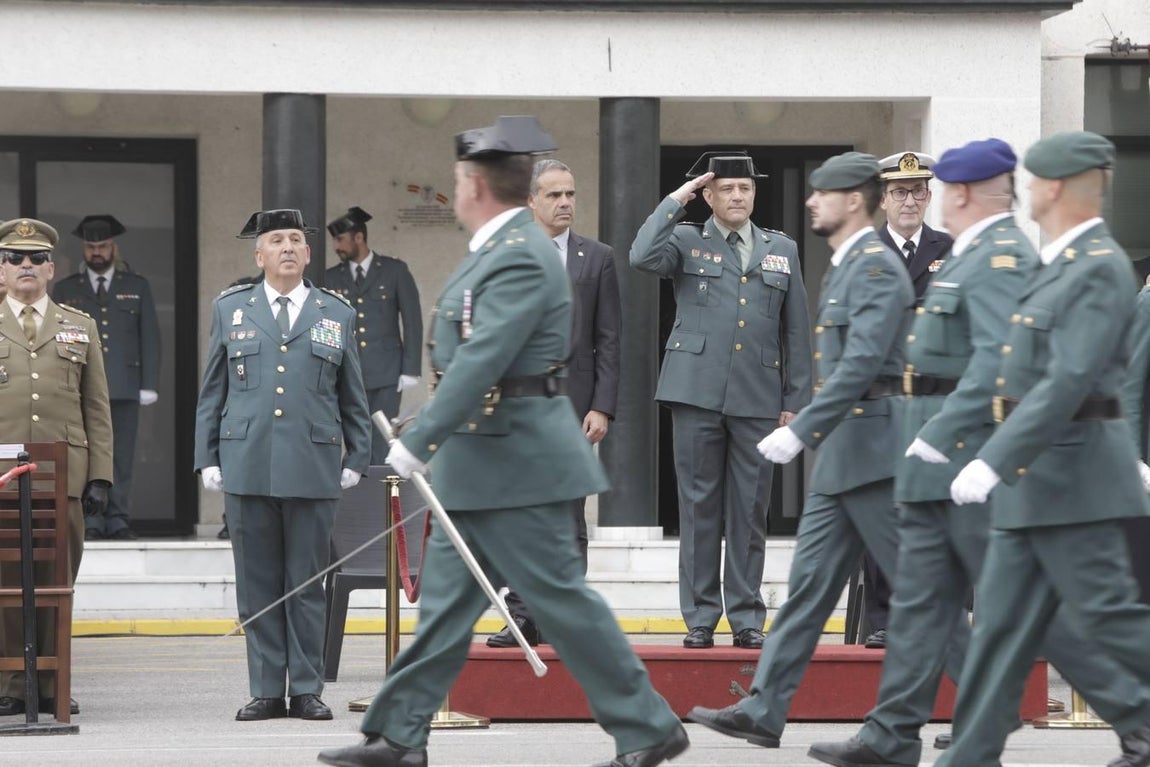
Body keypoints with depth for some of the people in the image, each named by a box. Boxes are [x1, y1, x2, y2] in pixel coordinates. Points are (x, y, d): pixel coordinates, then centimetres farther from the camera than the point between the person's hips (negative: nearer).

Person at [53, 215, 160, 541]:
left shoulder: (137, 288, 13)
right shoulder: (65, 290, 12)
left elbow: (150, 339, 10)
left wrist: (149, 385, 1)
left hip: (124, 388, 0)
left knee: (122, 458, -1)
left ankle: (118, 521, 2)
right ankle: (91, 522, -3)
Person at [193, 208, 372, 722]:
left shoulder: (337, 314, 11)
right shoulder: (230, 309, 12)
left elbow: (353, 396, 13)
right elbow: (212, 391, 12)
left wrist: (357, 459, 7)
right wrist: (207, 458, 6)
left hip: (313, 467, -1)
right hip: (246, 465, 1)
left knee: (306, 584, 2)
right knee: (258, 584, 2)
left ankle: (306, 690, 7)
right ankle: (266, 690, 8)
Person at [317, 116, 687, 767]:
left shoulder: (520, 258, -19)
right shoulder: (503, 248, 13)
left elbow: (480, 361, -26)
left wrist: (418, 443, -26)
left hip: (517, 462, -10)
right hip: (483, 467, 10)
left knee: (562, 601, -4)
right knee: (448, 598, 10)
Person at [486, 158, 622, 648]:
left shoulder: (597, 258, 7)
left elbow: (608, 340, 3)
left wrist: (603, 407, -5)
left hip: (572, 403, -1)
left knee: (568, 520, 0)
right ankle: (522, 618, 6)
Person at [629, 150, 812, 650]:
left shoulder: (782, 250, 14)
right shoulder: (686, 242, 7)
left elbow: (796, 331, 13)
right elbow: (643, 256, -15)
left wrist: (795, 402, 7)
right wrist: (675, 201, -7)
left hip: (758, 399, 2)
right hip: (698, 393, -2)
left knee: (750, 512, 4)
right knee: (699, 507, 1)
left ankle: (747, 618, 9)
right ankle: (700, 618, 6)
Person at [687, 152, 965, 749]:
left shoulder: (876, 267, -14)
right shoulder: (846, 268, 17)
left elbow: (861, 363, -24)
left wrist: (801, 431, -26)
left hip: (873, 450, -10)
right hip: (841, 456, 10)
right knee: (809, 581, 6)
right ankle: (764, 711, 5)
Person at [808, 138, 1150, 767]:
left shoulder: (1000, 257, -16)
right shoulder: (971, 256, 17)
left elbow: (998, 360, -26)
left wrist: (940, 436, -27)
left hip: (973, 460, -10)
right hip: (942, 464, 10)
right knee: (921, 600, 10)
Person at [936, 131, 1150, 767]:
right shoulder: (1061, 265, 14)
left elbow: (1069, 382, -25)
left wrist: (993, 461, -27)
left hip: (1073, 475, -10)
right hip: (1029, 478, 10)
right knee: (1003, 622, 7)